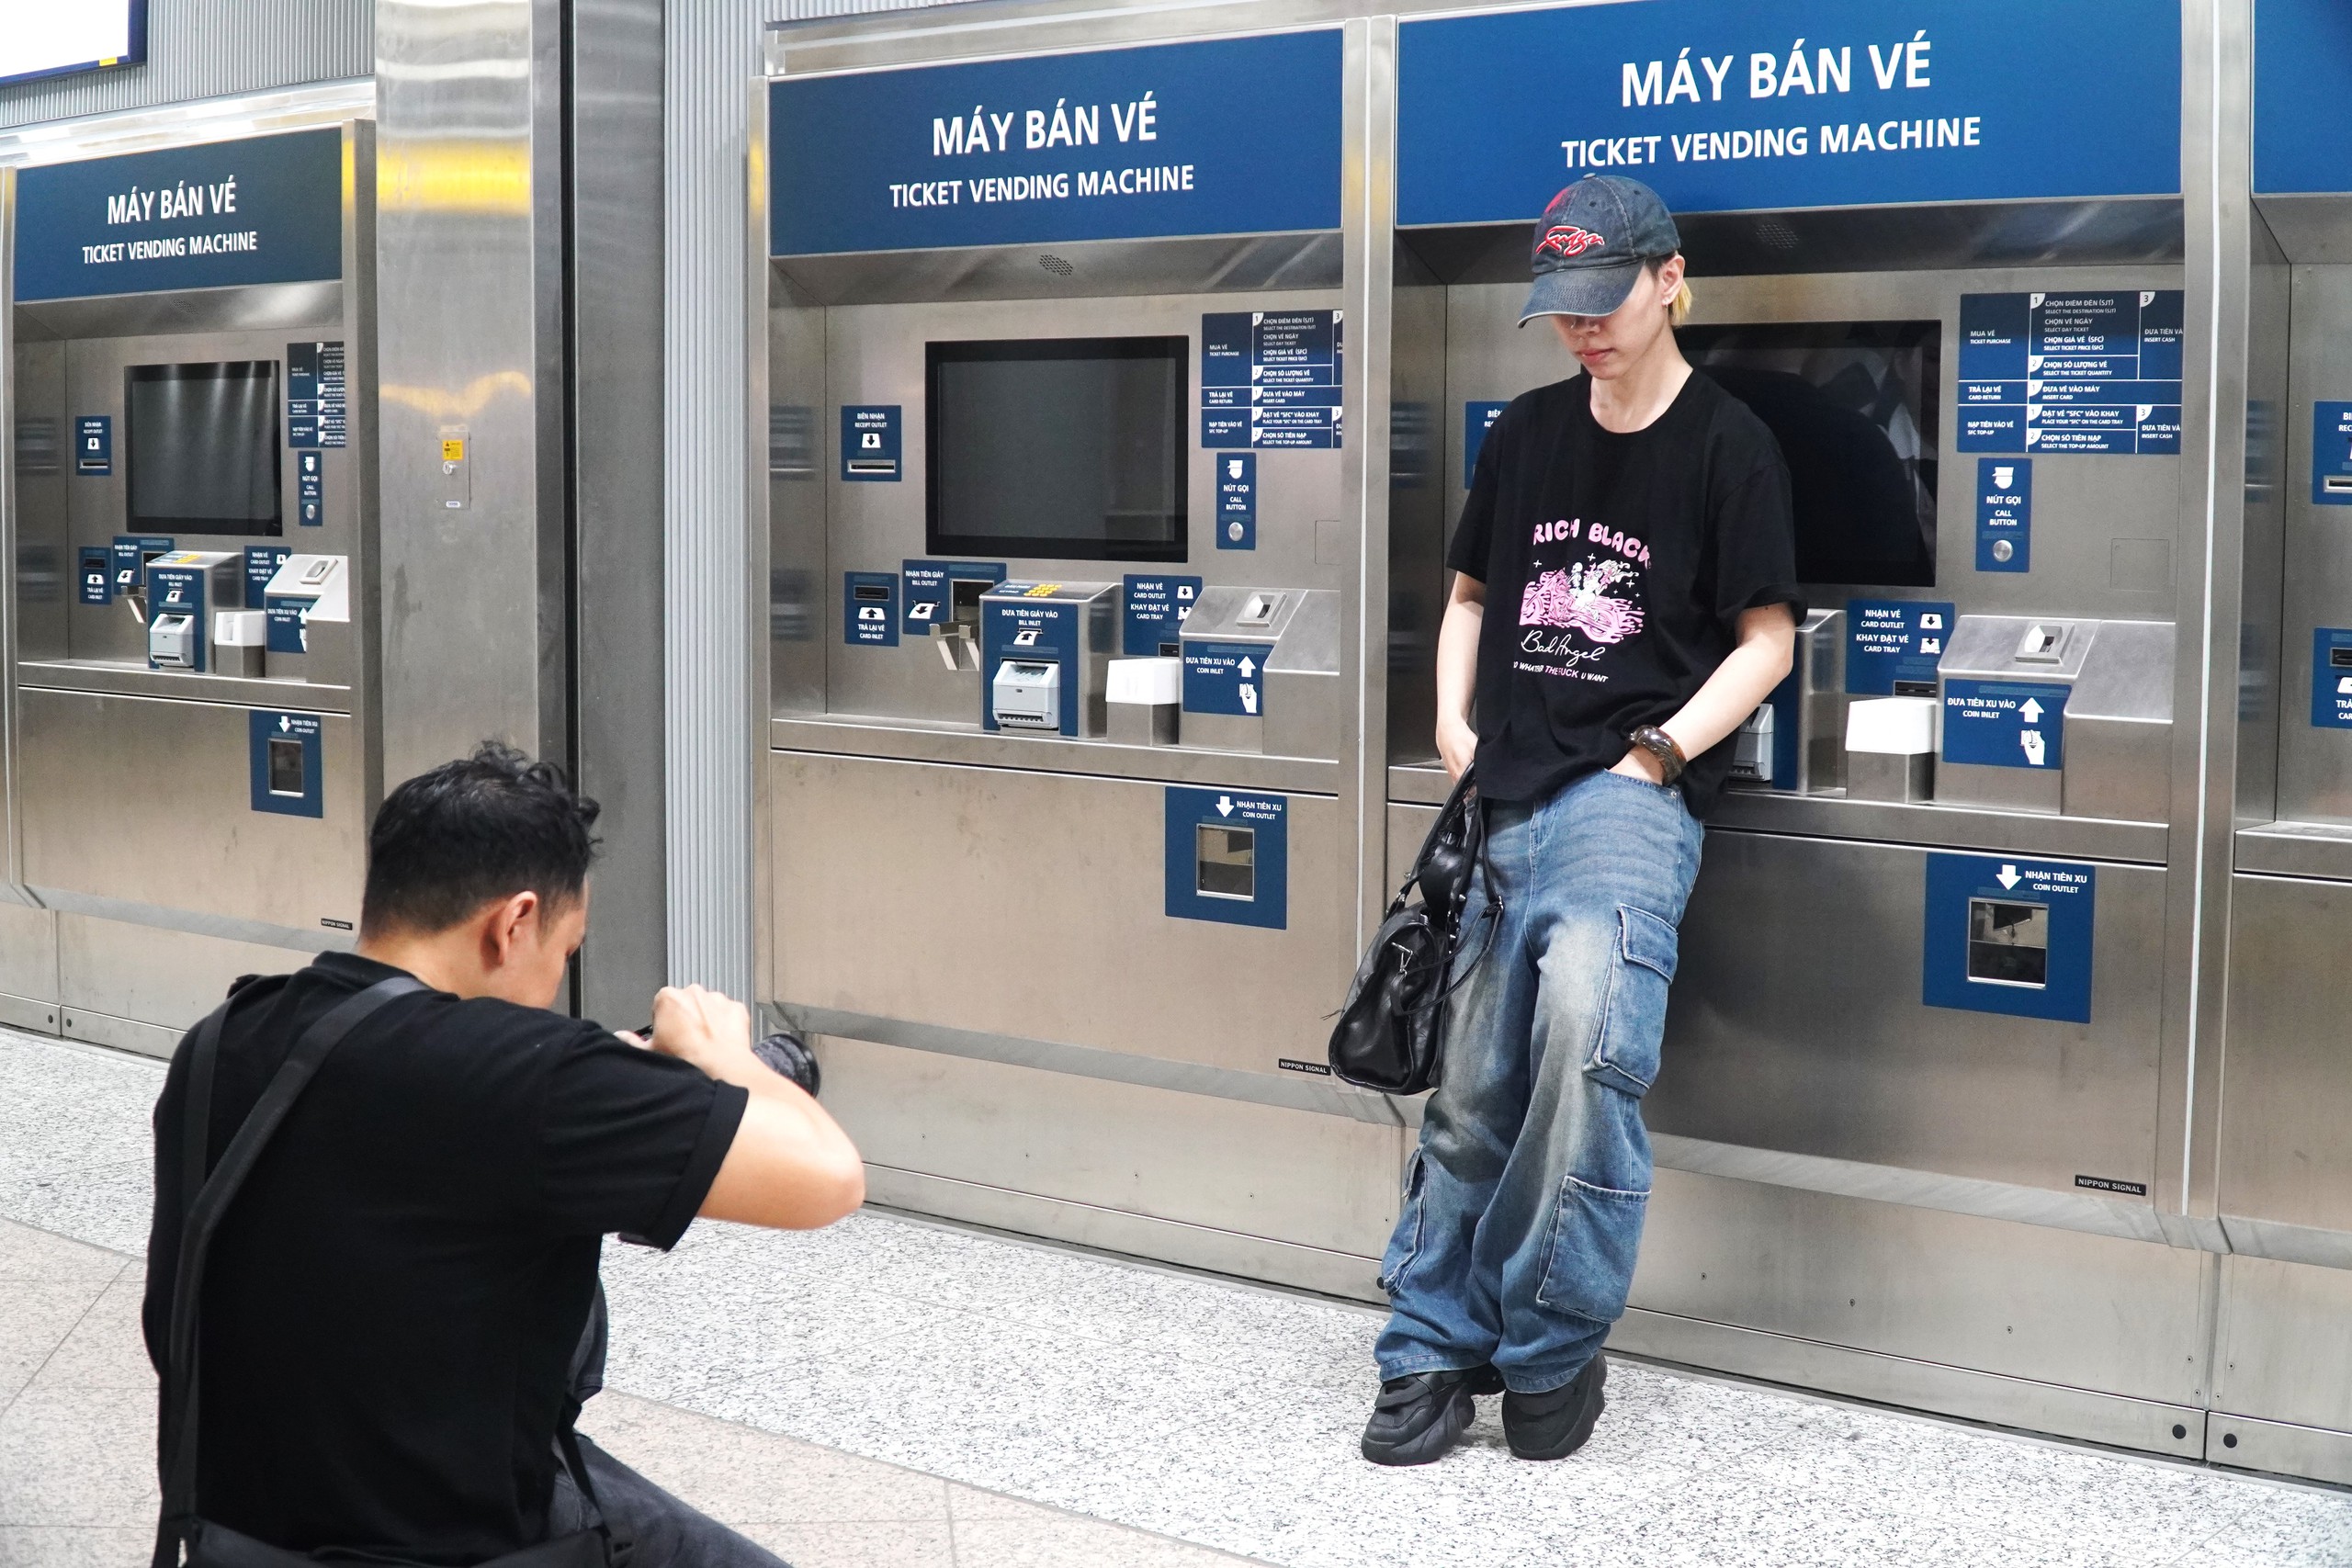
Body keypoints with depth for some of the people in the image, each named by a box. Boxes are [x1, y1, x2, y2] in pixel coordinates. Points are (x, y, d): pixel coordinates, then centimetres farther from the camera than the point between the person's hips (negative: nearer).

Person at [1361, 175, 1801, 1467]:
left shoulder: (1725, 443, -1)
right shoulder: (1527, 433, 14)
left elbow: (1766, 638, -2)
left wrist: (1661, 752, -11)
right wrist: (1455, 725, 8)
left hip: (1631, 791, -5)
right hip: (1509, 796, 5)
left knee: (1586, 1026, -28)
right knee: (1475, 1090, 8)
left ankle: (1553, 1348, -12)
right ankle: (1435, 1349, 20)